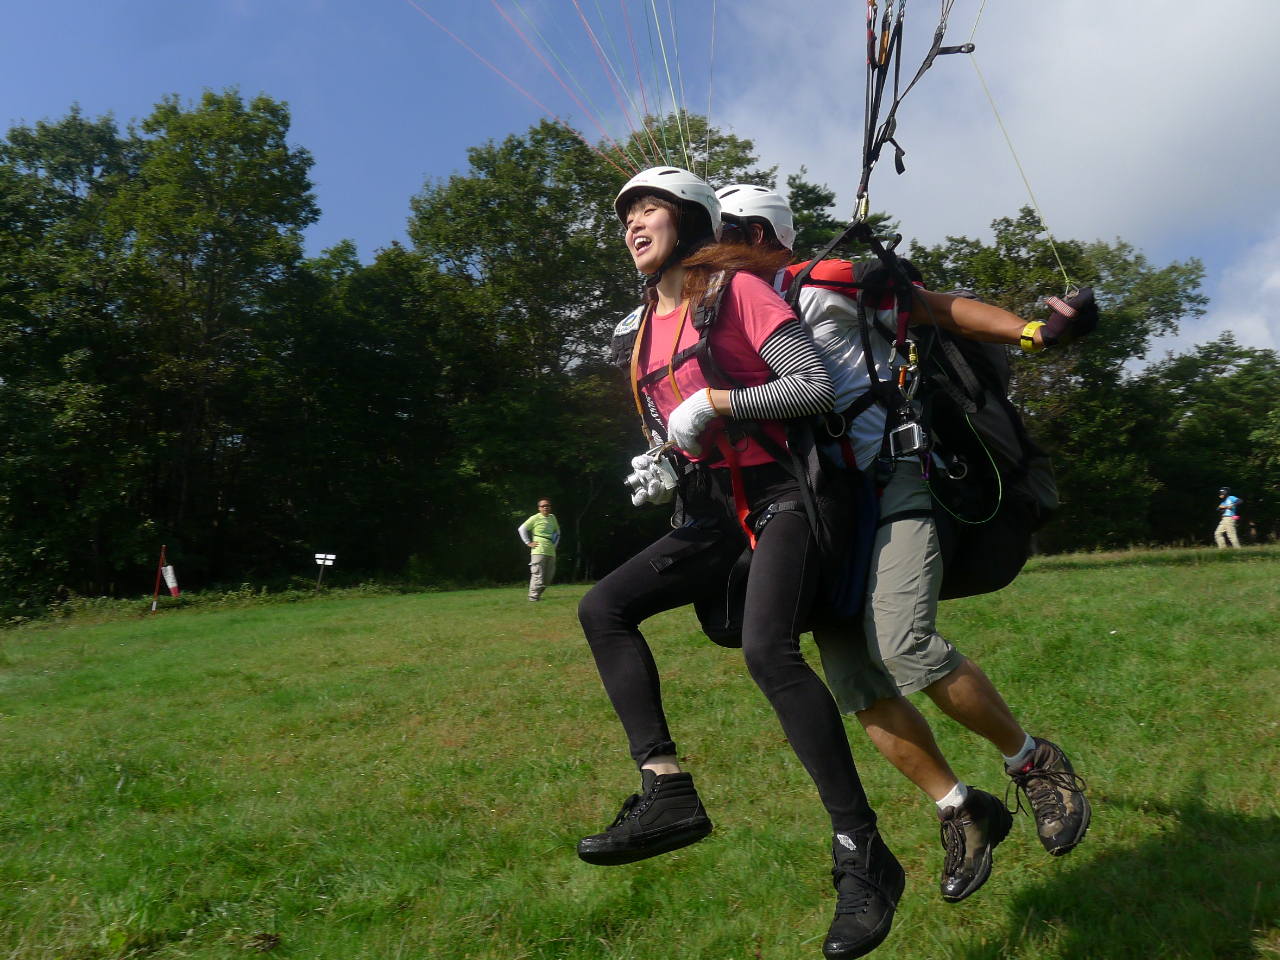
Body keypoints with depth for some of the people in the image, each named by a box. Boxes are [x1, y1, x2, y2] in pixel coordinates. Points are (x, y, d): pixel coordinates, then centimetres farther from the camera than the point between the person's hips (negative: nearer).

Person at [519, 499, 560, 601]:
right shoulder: (535, 518, -3)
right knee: (538, 575, -11)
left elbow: (557, 531, 30)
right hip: (539, 551, -6)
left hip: (551, 552, 6)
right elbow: (522, 528, -3)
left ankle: (537, 595, 15)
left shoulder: (553, 518, 15)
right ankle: (533, 597, -6)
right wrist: (528, 543, -6)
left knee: (549, 577, 5)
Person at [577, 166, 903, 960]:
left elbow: (816, 386, -14)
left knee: (768, 648, -28)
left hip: (778, 496, -8)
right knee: (603, 608, -3)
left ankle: (864, 857, -16)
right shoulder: (642, 333, 17)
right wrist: (661, 471, 8)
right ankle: (668, 795, -7)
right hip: (714, 514, 8)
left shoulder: (737, 289, -4)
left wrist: (714, 402, -19)